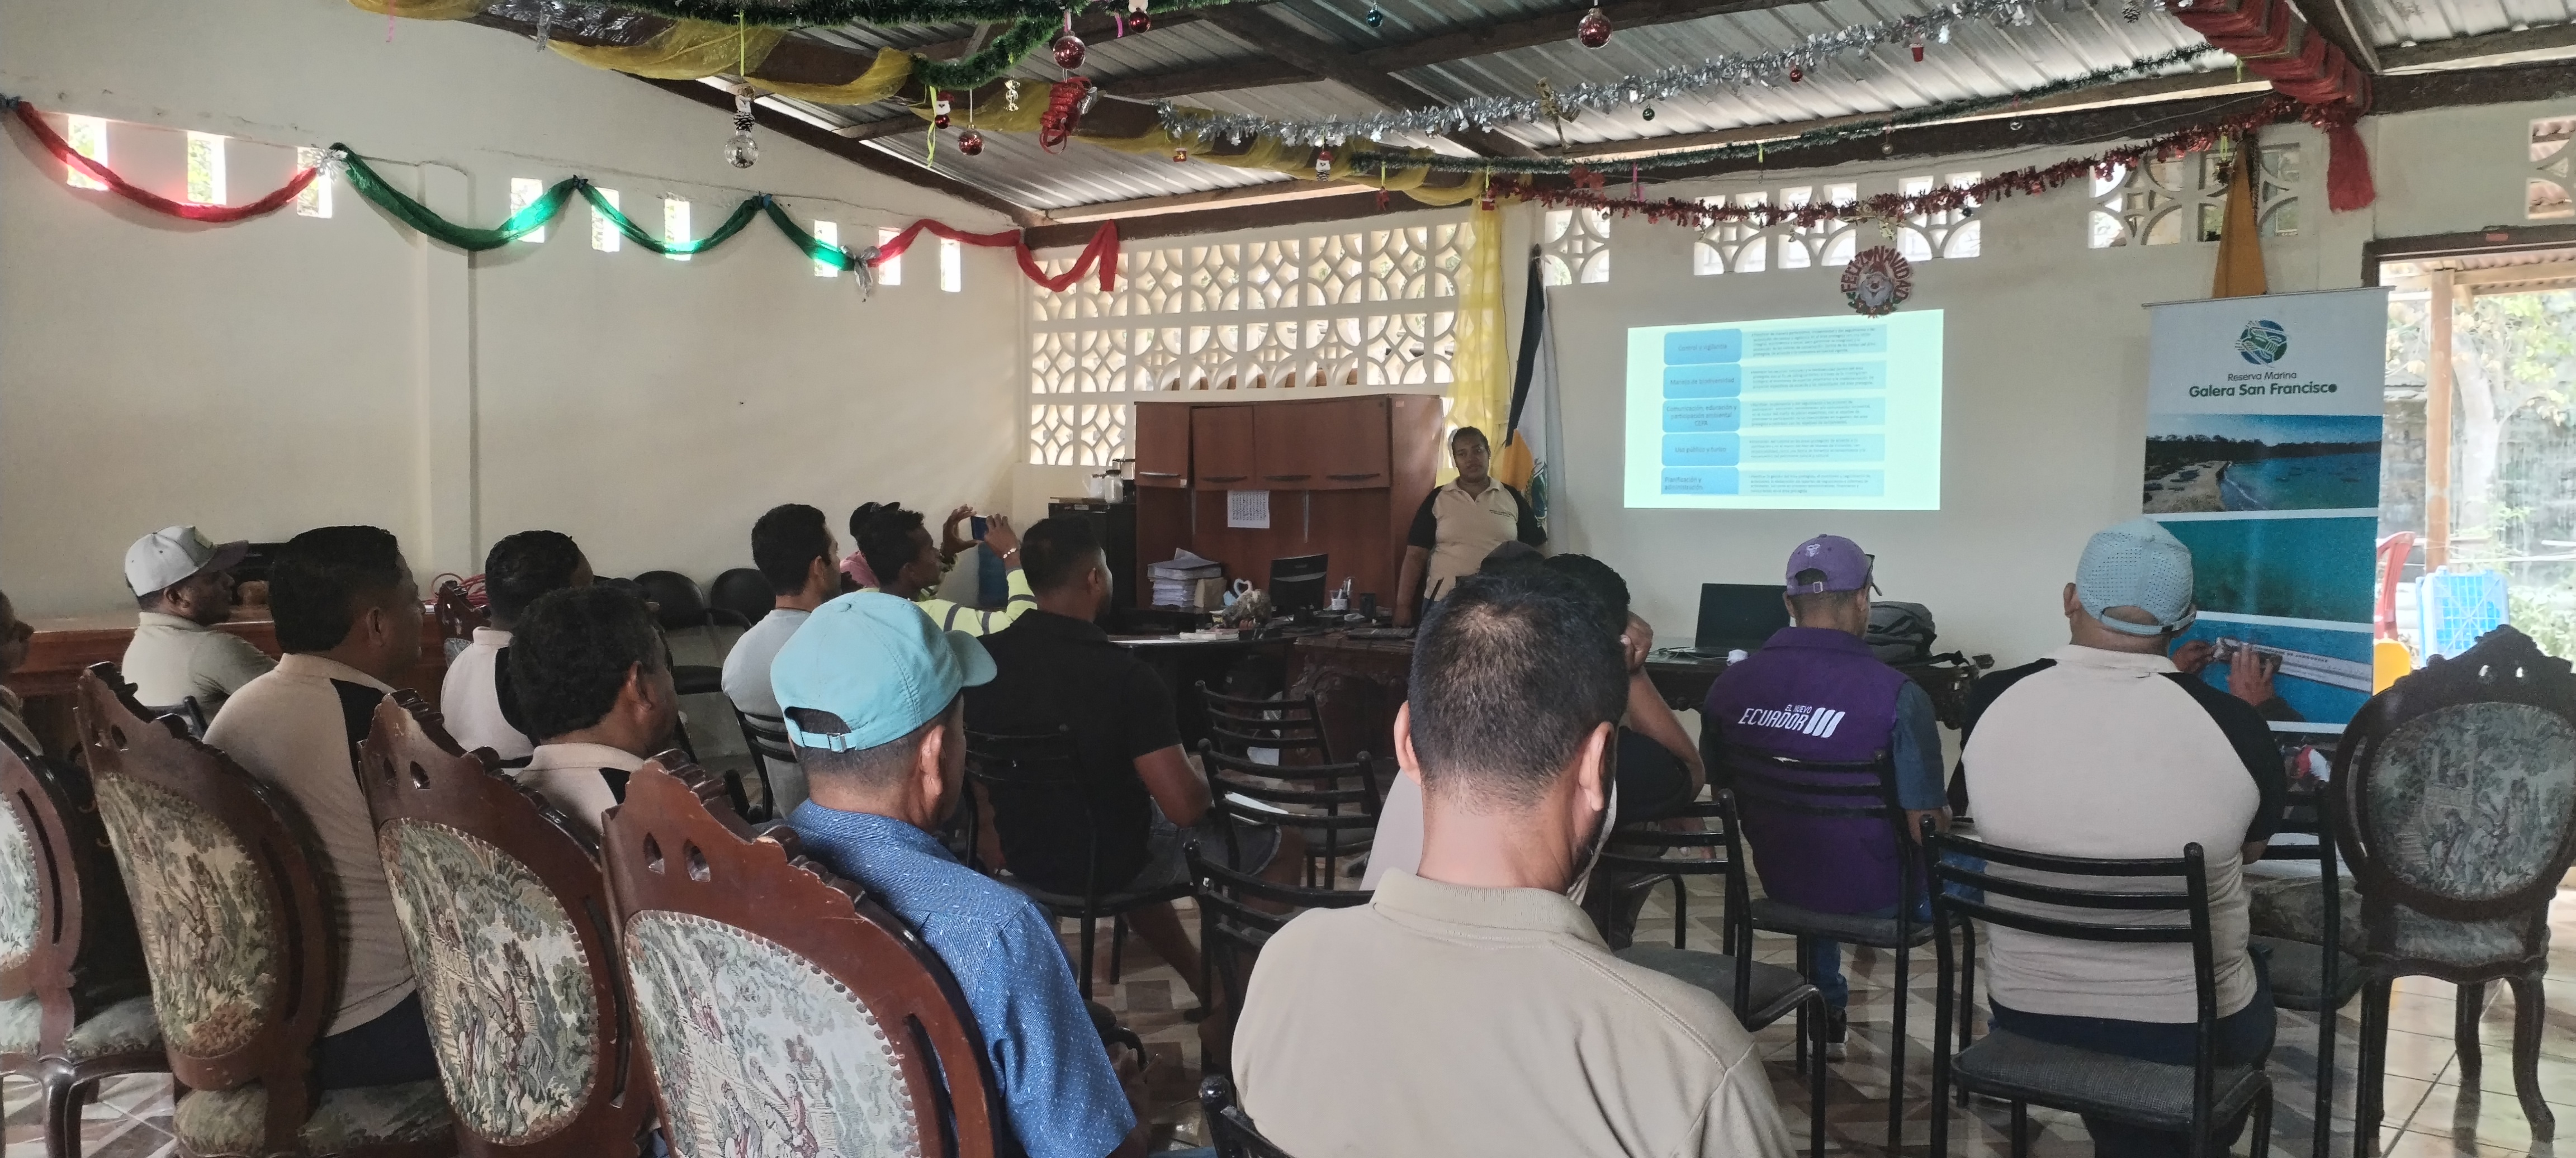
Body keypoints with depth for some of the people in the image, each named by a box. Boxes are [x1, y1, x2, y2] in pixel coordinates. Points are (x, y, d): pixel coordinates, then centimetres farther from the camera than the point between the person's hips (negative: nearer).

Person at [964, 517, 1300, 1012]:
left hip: (1025, 855, 6)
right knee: (1285, 846, 14)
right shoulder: (1122, 673, -27)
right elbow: (1185, 806, -27)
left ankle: (1202, 981, 44)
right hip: (1109, 866, -6)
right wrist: (1205, 778, -5)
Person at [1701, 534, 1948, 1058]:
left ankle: (1828, 1015, 48)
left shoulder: (1730, 682, -9)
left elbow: (1718, 784, 4)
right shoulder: (1896, 694, -23)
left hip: (1777, 882, 4)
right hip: (1877, 896, -4)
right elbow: (1927, 818, -20)